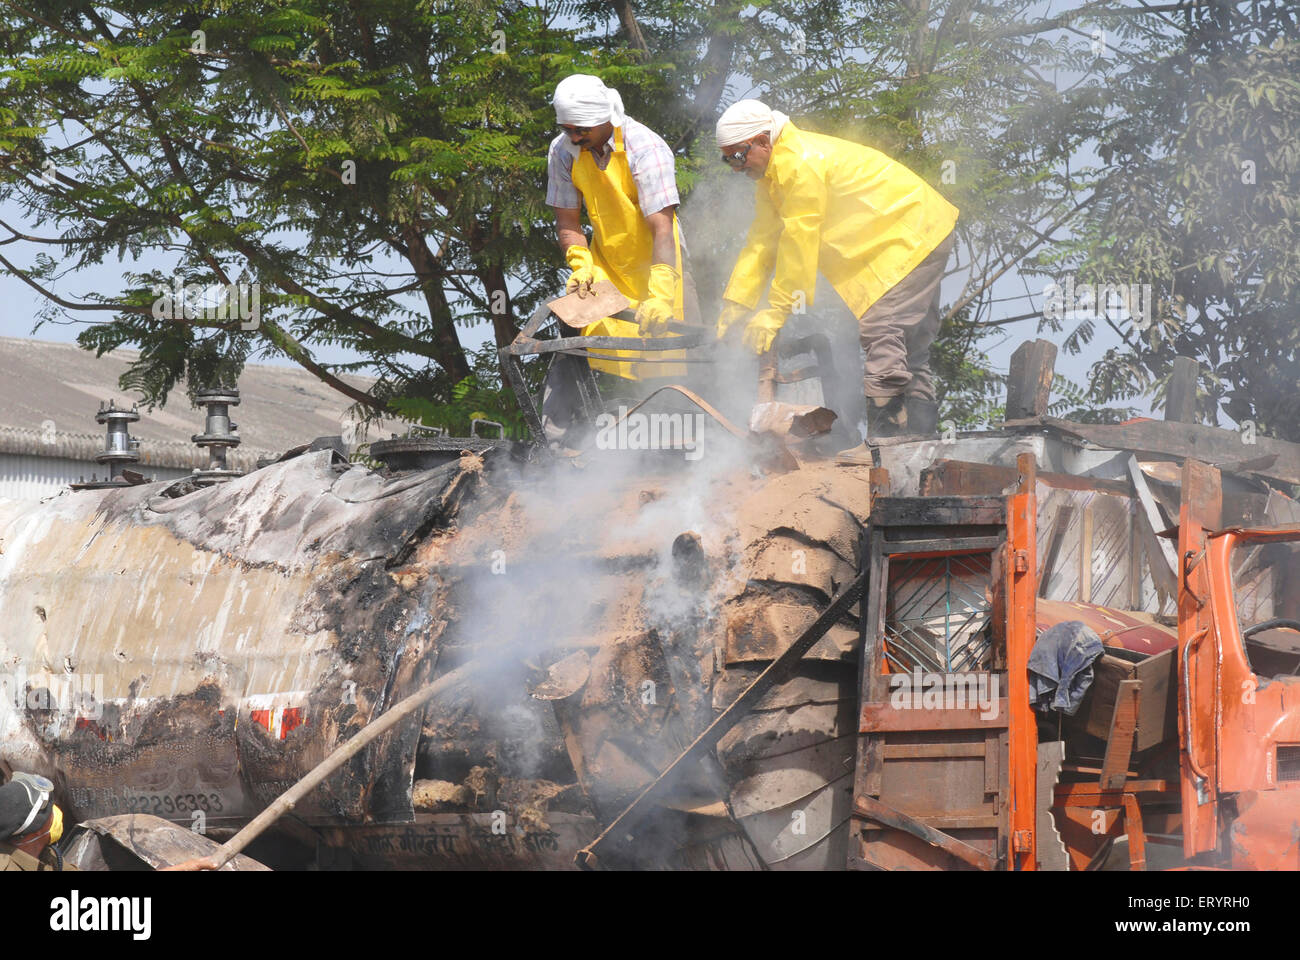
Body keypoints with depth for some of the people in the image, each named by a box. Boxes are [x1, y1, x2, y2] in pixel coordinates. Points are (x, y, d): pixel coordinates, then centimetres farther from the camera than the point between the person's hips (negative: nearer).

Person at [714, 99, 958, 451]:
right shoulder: (771, 173, 11)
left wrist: (776, 311, -19)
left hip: (911, 234, -11)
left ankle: (884, 440, -22)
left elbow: (799, 243, -23)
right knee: (910, 345, 10)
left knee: (881, 331, -18)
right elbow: (761, 243, 12)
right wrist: (734, 305, 5)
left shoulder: (802, 163, -23)